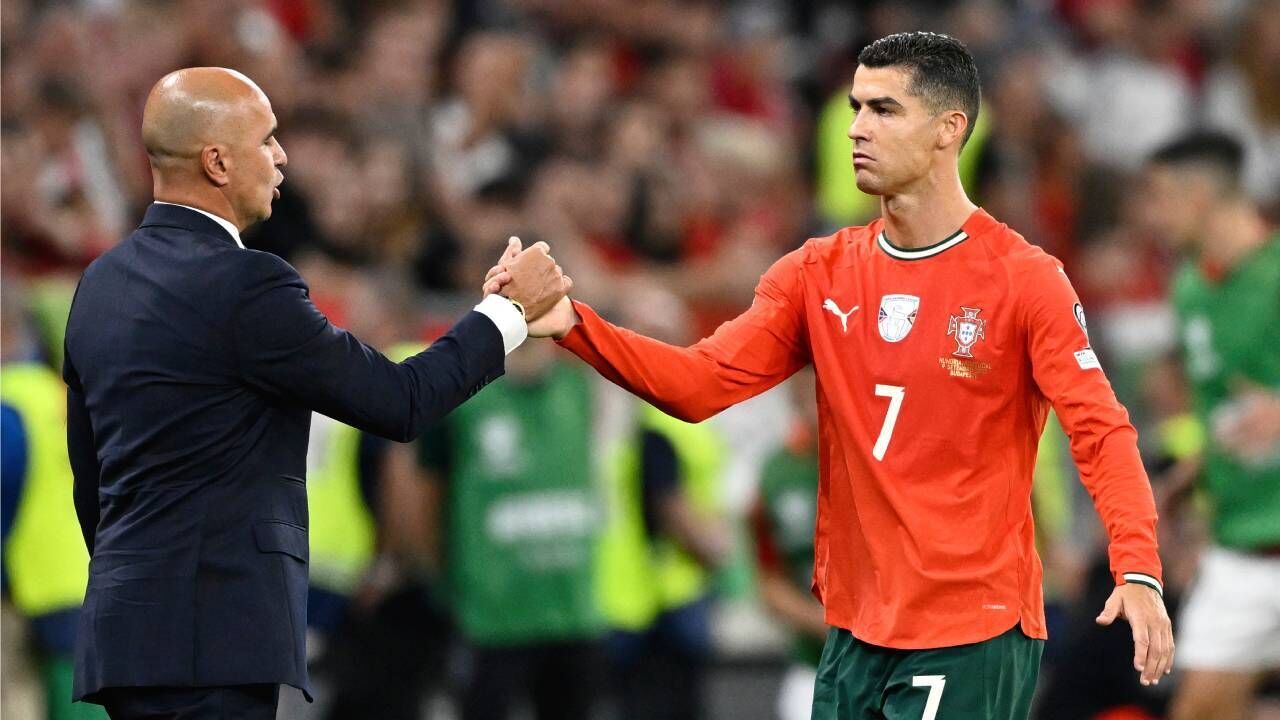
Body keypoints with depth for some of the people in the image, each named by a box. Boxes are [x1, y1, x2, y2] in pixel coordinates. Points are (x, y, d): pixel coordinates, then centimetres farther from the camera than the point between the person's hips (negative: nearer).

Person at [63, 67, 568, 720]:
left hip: (129, 626, 9)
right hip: (205, 641, -9)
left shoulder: (104, 281, 13)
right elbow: (399, 403, -7)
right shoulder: (244, 285, -13)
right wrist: (510, 309, 6)